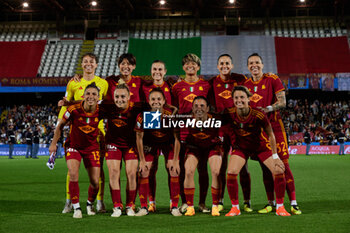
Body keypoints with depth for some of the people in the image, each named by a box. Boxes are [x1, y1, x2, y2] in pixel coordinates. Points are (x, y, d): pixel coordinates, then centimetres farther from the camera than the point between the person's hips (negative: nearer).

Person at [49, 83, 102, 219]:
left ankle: (90, 204, 29)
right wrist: (54, 143, -2)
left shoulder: (100, 111, -15)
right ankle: (76, 208, -4)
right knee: (73, 175, -21)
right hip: (73, 146, -1)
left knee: (95, 182, -1)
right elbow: (61, 125, -3)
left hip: (92, 147, 2)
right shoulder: (74, 109, -19)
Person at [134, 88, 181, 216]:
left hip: (169, 143, -1)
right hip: (150, 142, 1)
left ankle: (174, 207, 3)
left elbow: (177, 138, -16)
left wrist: (175, 160, -14)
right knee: (143, 172, -8)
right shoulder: (142, 116, -25)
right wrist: (142, 160, -10)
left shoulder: (171, 115, -28)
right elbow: (139, 138, -11)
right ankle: (143, 207, 4)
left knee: (174, 172, -9)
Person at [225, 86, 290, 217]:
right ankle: (235, 208, 0)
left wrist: (275, 156, -9)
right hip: (241, 147, 1)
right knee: (231, 172, -20)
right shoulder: (230, 114, -22)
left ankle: (280, 207, 7)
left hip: (261, 146, -1)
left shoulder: (258, 115, -28)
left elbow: (270, 134, -13)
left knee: (279, 171, -12)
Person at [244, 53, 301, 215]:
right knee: (265, 167, 6)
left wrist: (266, 109, -22)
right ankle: (270, 203, 14)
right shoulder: (245, 85, 11)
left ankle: (293, 203, -3)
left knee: (283, 165, -7)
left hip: (274, 127, -3)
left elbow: (282, 102, -7)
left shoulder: (272, 79, 0)